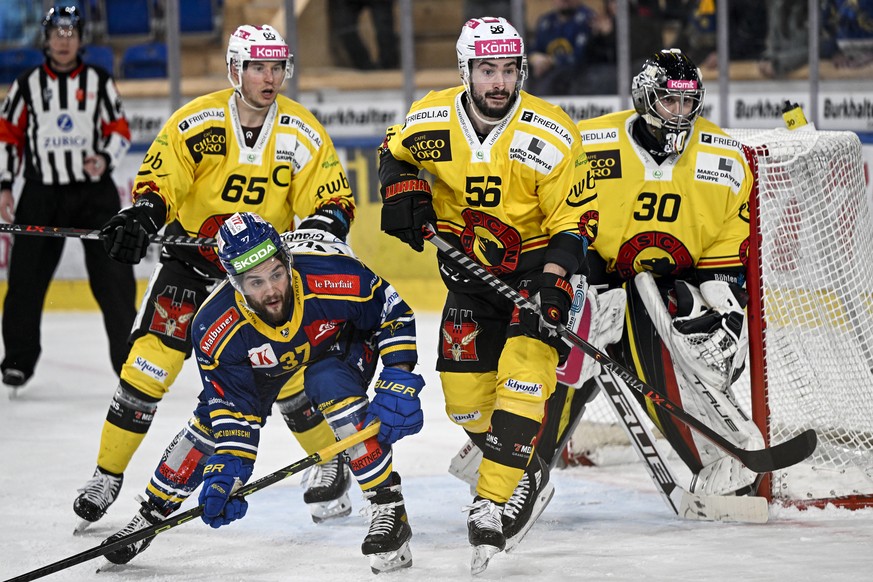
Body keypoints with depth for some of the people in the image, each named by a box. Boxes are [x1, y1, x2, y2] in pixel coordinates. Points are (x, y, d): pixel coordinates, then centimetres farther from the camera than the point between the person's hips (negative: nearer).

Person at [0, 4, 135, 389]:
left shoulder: (99, 82, 4)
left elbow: (120, 130, 6)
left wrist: (105, 159, -13)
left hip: (94, 190, -1)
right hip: (41, 194, 1)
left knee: (113, 276, -5)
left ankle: (127, 356, 2)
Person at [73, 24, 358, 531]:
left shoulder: (304, 135, -11)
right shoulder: (195, 123, -15)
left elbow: (335, 202, -7)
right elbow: (158, 183, -11)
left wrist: (324, 226, -28)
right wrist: (140, 218, -31)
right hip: (191, 256, 0)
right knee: (154, 357, -10)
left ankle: (331, 465, 15)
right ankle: (108, 475, 1)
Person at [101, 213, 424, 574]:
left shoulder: (330, 276, -41)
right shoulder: (214, 328, -33)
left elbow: (393, 310, -25)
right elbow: (234, 409, -23)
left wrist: (398, 380, -33)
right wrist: (229, 468, -33)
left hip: (339, 342, -2)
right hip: (264, 363, 2)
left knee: (336, 392, -32)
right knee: (212, 420, -6)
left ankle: (389, 512, -22)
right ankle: (152, 513, 17)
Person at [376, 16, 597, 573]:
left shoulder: (551, 135, -20)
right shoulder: (431, 120, -11)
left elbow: (574, 219, -15)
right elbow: (394, 150, 13)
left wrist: (553, 285, -28)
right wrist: (404, 190, -8)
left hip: (538, 262, -4)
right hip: (471, 269, 4)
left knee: (524, 367, -23)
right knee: (466, 392, 1)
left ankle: (496, 499, -21)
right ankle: (529, 474, 25)